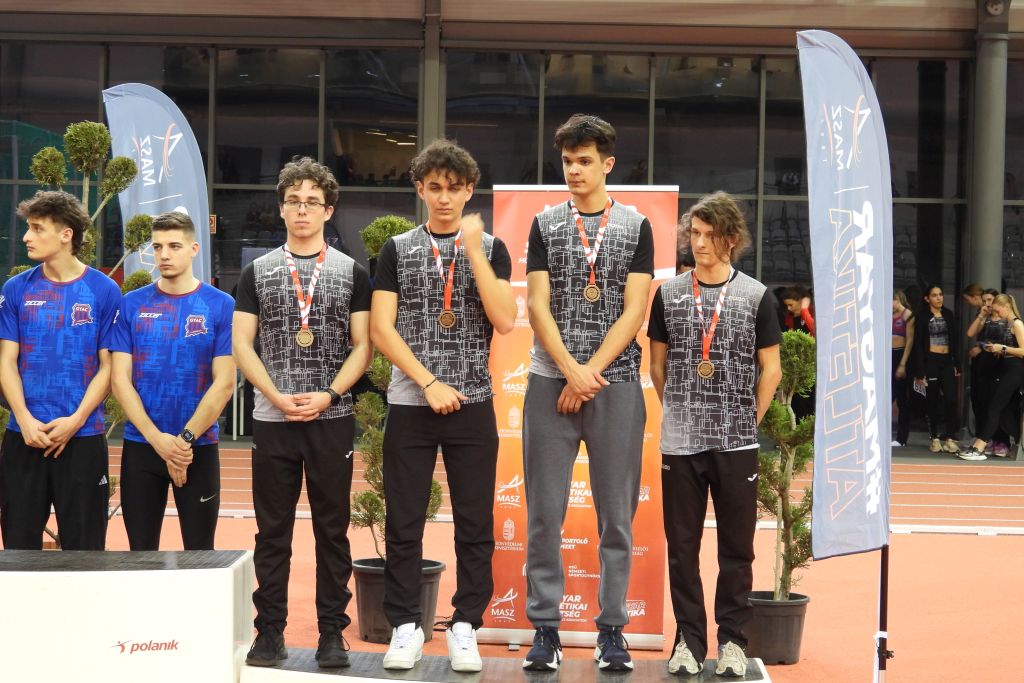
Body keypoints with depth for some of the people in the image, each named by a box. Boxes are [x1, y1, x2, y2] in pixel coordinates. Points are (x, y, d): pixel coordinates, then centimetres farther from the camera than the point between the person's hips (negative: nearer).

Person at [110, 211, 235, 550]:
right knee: (141, 552, 8)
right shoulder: (132, 304, 4)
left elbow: (224, 382, -5)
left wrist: (186, 438, -12)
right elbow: (120, 379, -1)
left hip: (199, 447, -2)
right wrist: (157, 439, -12)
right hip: (140, 446, 2)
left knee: (199, 552, 4)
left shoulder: (221, 305, -1)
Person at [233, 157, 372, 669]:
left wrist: (328, 395, -12)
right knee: (272, 531, 5)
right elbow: (241, 344, 3)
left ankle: (332, 633, 10)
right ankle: (270, 632, 12)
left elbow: (362, 346, 2)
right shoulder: (258, 272, 8)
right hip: (272, 419, 1)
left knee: (332, 528, 3)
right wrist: (277, 397, -10)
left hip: (332, 418, -1)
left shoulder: (351, 273, 6)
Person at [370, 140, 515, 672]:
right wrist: (429, 383, -10)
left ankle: (465, 627, 12)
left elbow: (505, 320, -8)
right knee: (403, 524, 2)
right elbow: (381, 329, -1)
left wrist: (473, 250, -13)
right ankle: (406, 627, 12)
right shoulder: (397, 250, 6)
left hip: (473, 406, 0)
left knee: (475, 524, 2)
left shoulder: (490, 248, 6)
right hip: (409, 403, 0)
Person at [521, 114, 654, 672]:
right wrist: (570, 370, -11)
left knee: (617, 514, 3)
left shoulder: (635, 227, 6)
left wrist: (590, 374, -10)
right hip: (550, 384, 1)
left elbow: (634, 312, -2)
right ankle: (545, 628, 9)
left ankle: (612, 630, 11)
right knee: (544, 514, 1)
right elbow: (536, 305, 1)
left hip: (616, 384, -1)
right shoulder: (545, 225, 9)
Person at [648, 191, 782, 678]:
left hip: (736, 443, -1)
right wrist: (680, 414, 9)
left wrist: (748, 420, 3)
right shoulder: (669, 294, 5)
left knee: (736, 548, 5)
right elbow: (658, 364, 13)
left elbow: (770, 369, 5)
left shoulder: (756, 297, 1)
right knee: (682, 546, 6)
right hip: (679, 442, 1)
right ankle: (689, 638, 16)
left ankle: (732, 639, 15)